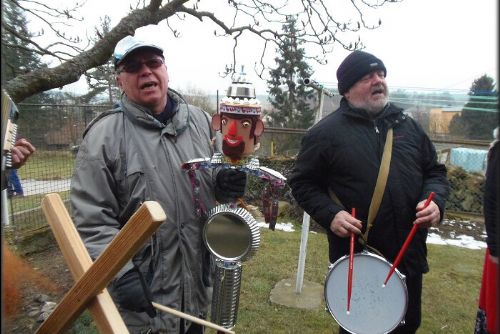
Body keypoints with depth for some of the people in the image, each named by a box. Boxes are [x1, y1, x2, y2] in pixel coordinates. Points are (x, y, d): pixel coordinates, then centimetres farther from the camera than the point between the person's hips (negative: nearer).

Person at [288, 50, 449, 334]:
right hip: (356, 259, -4)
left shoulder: (408, 125, 6)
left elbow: (435, 170, 13)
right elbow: (303, 182, -4)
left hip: (409, 255, 5)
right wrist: (330, 214, -19)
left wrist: (435, 200, -7)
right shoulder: (326, 132, -8)